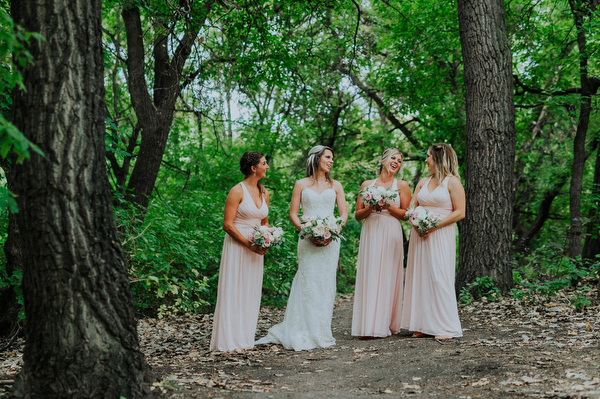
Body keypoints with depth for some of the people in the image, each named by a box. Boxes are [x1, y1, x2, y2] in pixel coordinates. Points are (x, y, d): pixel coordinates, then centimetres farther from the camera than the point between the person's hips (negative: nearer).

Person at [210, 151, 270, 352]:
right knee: (233, 292, -3)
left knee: (251, 293, 9)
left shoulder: (264, 193, 11)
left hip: (255, 249, 7)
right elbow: (228, 224, -13)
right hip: (237, 247, -7)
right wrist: (249, 244, -17)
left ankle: (245, 338, 17)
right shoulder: (237, 191, -10)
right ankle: (229, 340, 3)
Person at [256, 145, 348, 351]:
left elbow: (344, 214, 8)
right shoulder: (301, 184, 8)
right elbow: (293, 213, 4)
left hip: (330, 240, 2)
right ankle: (305, 333, -2)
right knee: (308, 284, -6)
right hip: (308, 241, -2)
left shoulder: (335, 185, 13)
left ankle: (322, 332, 8)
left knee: (326, 284, 1)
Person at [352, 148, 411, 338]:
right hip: (370, 234, 1)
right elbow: (357, 215, 12)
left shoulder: (401, 185, 9)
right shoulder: (367, 184, 13)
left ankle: (386, 325, 3)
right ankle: (367, 325, -3)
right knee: (368, 277, -5)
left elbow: (406, 214, 3)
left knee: (388, 278, -4)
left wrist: (388, 206, -10)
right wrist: (370, 208, -7)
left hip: (390, 235, -1)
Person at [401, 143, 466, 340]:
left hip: (441, 235, -6)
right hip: (420, 235, 6)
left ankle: (446, 327, -2)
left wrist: (434, 226, -15)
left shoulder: (452, 182, -2)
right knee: (420, 277, 4)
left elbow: (459, 212, -8)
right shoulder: (423, 182, 16)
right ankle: (424, 325, 9)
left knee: (439, 277, -8)